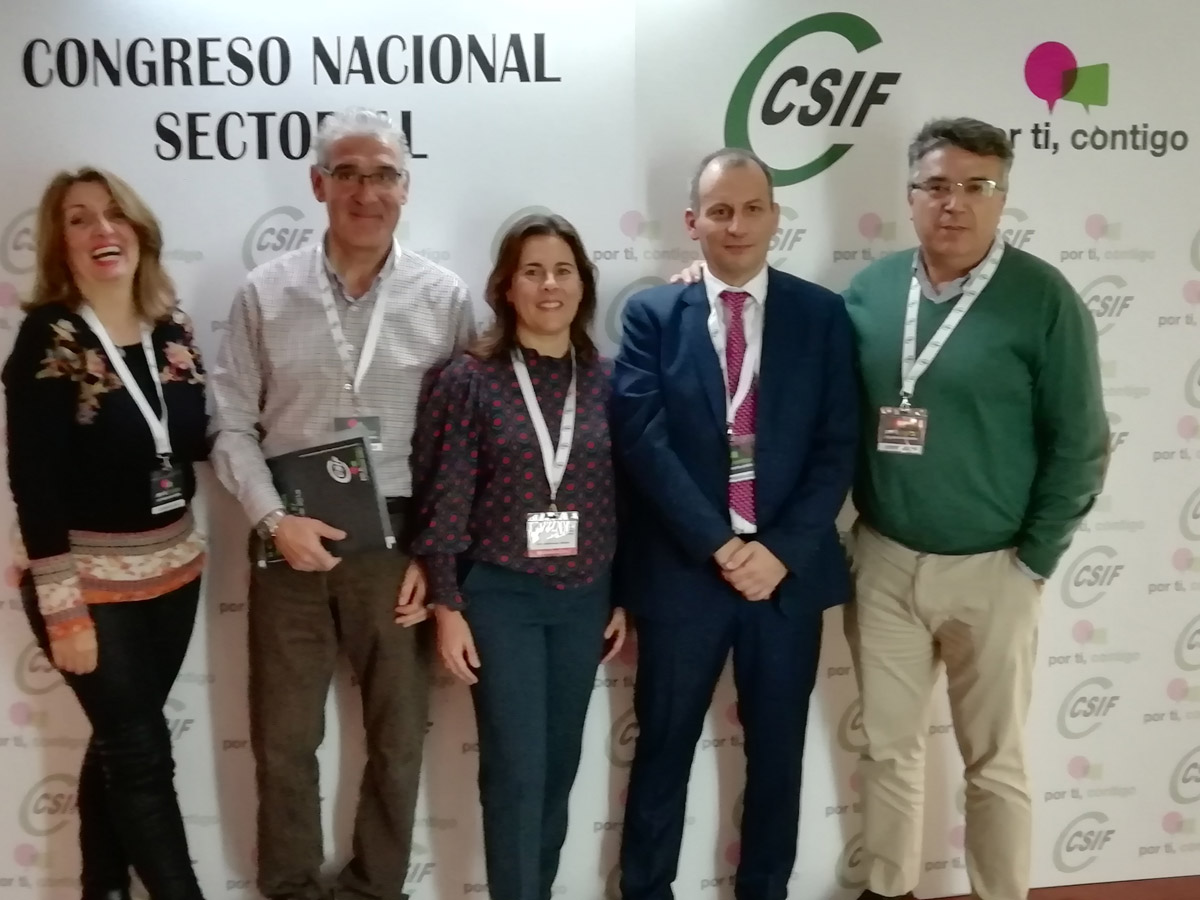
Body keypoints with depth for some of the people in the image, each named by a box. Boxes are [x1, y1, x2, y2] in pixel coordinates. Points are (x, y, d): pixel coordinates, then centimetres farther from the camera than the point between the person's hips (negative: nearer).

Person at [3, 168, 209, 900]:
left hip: (173, 567, 5)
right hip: (91, 578, -5)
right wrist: (62, 606, -18)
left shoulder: (174, 328, 1)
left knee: (120, 742, 19)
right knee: (143, 753, 2)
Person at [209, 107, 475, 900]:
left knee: (399, 734, 13)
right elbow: (232, 425, 1)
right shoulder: (266, 293, 0)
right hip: (291, 541, 1)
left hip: (397, 540, 0)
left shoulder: (444, 298, -2)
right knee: (284, 736, 13)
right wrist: (274, 519, -11)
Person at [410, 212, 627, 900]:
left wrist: (625, 598, 7)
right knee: (516, 771, -2)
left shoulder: (607, 380, 3)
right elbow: (444, 501, -6)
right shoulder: (470, 380, -7)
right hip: (499, 596, -3)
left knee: (560, 766, 14)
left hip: (585, 599, 4)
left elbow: (626, 497, 7)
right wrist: (447, 606, -8)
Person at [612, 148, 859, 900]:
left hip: (788, 569, 1)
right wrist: (719, 545, -15)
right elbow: (643, 440, -9)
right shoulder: (652, 314, 0)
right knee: (664, 748, 11)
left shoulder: (823, 314, 2)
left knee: (777, 752, 14)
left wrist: (781, 551, -12)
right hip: (682, 569, -1)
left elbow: (838, 447, -2)